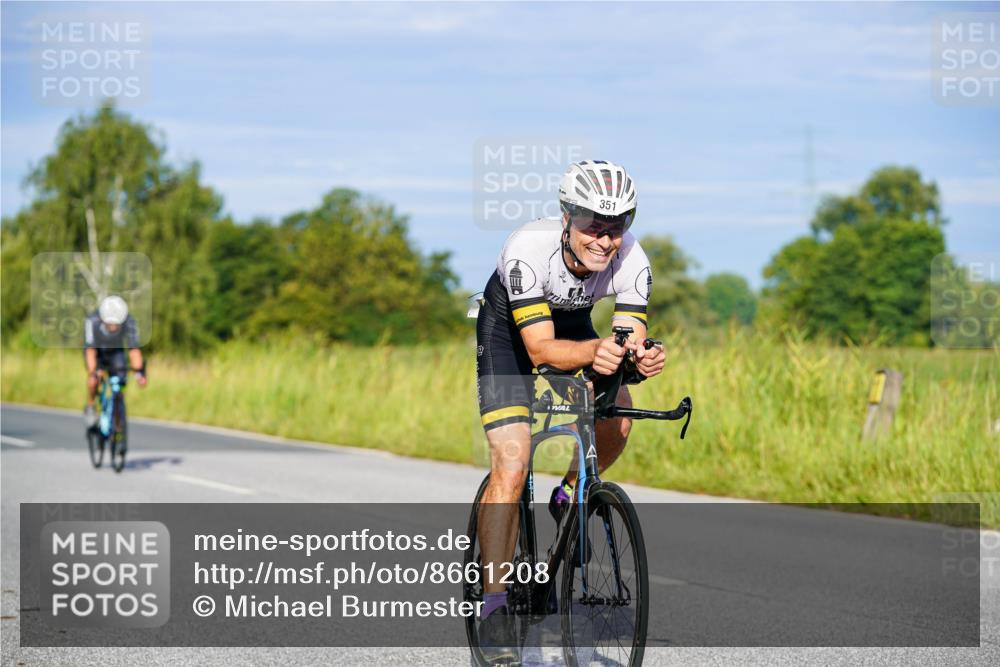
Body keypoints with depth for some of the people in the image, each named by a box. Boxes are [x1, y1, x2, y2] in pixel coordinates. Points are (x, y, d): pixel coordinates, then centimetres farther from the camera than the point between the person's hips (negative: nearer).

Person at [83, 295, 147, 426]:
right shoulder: (92, 321, -37)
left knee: (120, 381, -17)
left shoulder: (129, 322, -32)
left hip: (115, 351, 2)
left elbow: (134, 349, -34)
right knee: (94, 379, -27)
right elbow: (90, 349, -39)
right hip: (97, 350, -2)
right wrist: (93, 372, -50)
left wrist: (139, 371, -46)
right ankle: (90, 406, 0)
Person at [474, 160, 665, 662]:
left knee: (616, 418, -19)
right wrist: (594, 351, -58)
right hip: (509, 332, -4)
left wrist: (642, 357, -52)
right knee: (512, 467, -16)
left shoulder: (631, 261, -27)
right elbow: (540, 348, -39)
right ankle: (493, 605, -12)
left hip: (571, 322, 4)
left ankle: (569, 496, 13)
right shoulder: (529, 251, -38)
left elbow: (631, 337, -28)